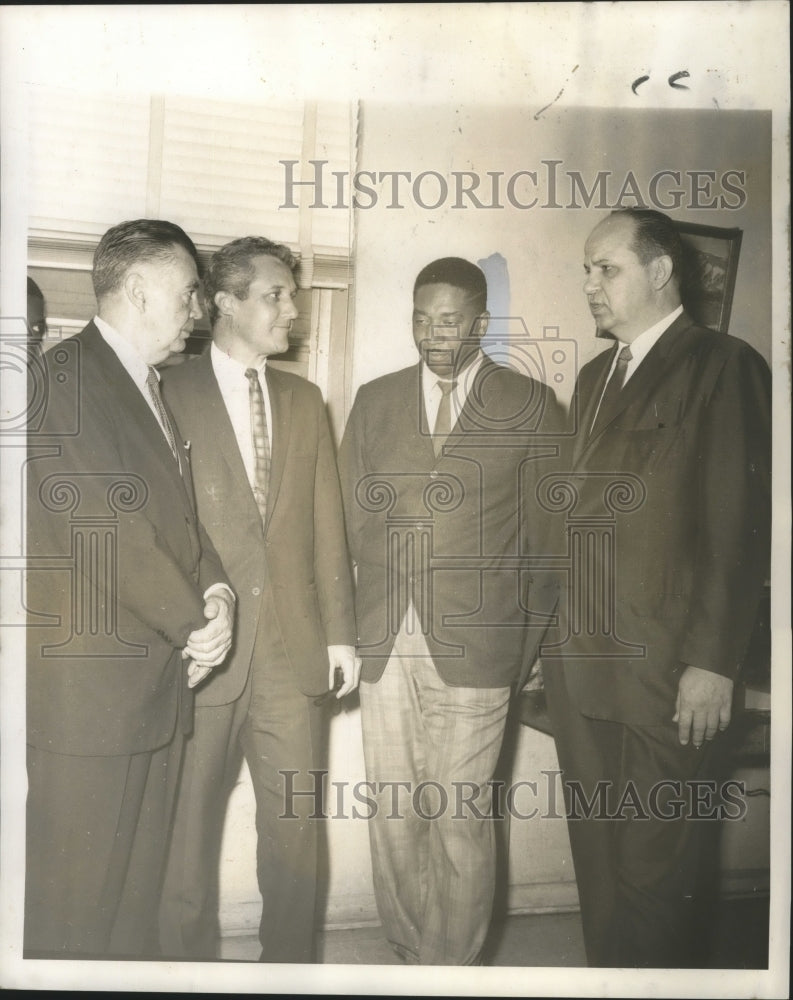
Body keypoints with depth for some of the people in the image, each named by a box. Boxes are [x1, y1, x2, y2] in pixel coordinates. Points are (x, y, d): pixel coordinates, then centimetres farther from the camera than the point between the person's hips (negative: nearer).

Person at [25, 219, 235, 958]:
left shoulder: (150, 389, 17)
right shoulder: (65, 377, -12)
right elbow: (103, 526, -19)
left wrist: (215, 589, -2)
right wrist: (194, 623, -10)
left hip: (159, 677, 9)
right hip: (89, 683, -9)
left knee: (137, 890, 17)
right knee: (75, 901, 4)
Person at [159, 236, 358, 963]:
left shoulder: (305, 401, 13)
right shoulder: (172, 393, -2)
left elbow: (327, 523, 10)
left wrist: (340, 630, 6)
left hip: (294, 644, 4)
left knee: (296, 822, 9)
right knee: (189, 821, 9)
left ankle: (290, 961, 27)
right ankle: (187, 959, 28)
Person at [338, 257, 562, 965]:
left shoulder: (531, 405, 3)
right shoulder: (374, 400, 12)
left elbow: (546, 533, 4)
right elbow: (354, 513, 11)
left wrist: (522, 643, 3)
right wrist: (370, 616, 3)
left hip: (474, 648, -3)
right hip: (385, 644, 3)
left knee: (461, 820, 1)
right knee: (392, 814, 10)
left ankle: (453, 966, 19)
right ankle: (408, 950, 27)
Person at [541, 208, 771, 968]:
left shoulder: (724, 367, -4)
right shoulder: (594, 377, 18)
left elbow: (738, 525, -11)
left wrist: (714, 661, -15)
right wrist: (555, 632, 9)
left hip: (665, 668, -6)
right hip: (580, 662, 7)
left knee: (657, 865, 3)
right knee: (597, 854, 14)